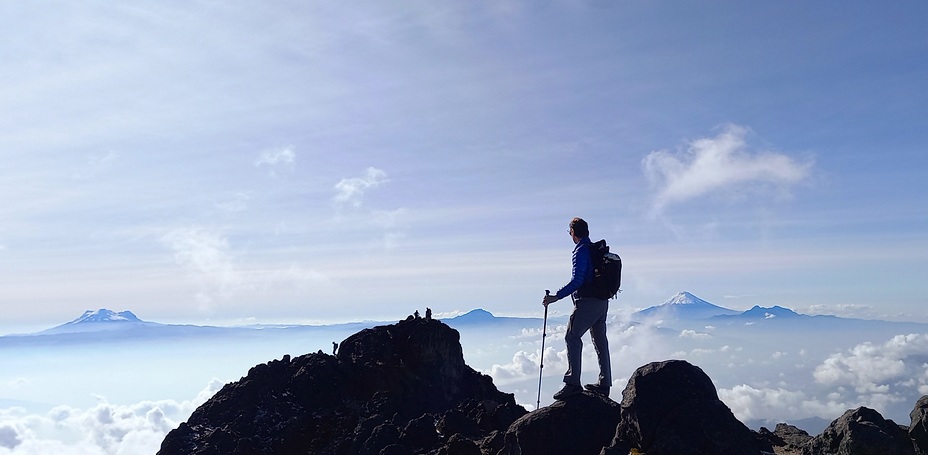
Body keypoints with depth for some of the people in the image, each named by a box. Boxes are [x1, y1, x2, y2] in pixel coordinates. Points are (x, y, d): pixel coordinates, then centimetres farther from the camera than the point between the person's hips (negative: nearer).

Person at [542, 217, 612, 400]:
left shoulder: (581, 251, -12)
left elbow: (577, 281, -21)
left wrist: (556, 296, -20)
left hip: (587, 302, -9)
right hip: (602, 302, 10)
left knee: (572, 337, -11)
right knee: (600, 341, 14)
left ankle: (573, 383, -16)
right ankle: (604, 384, 20)